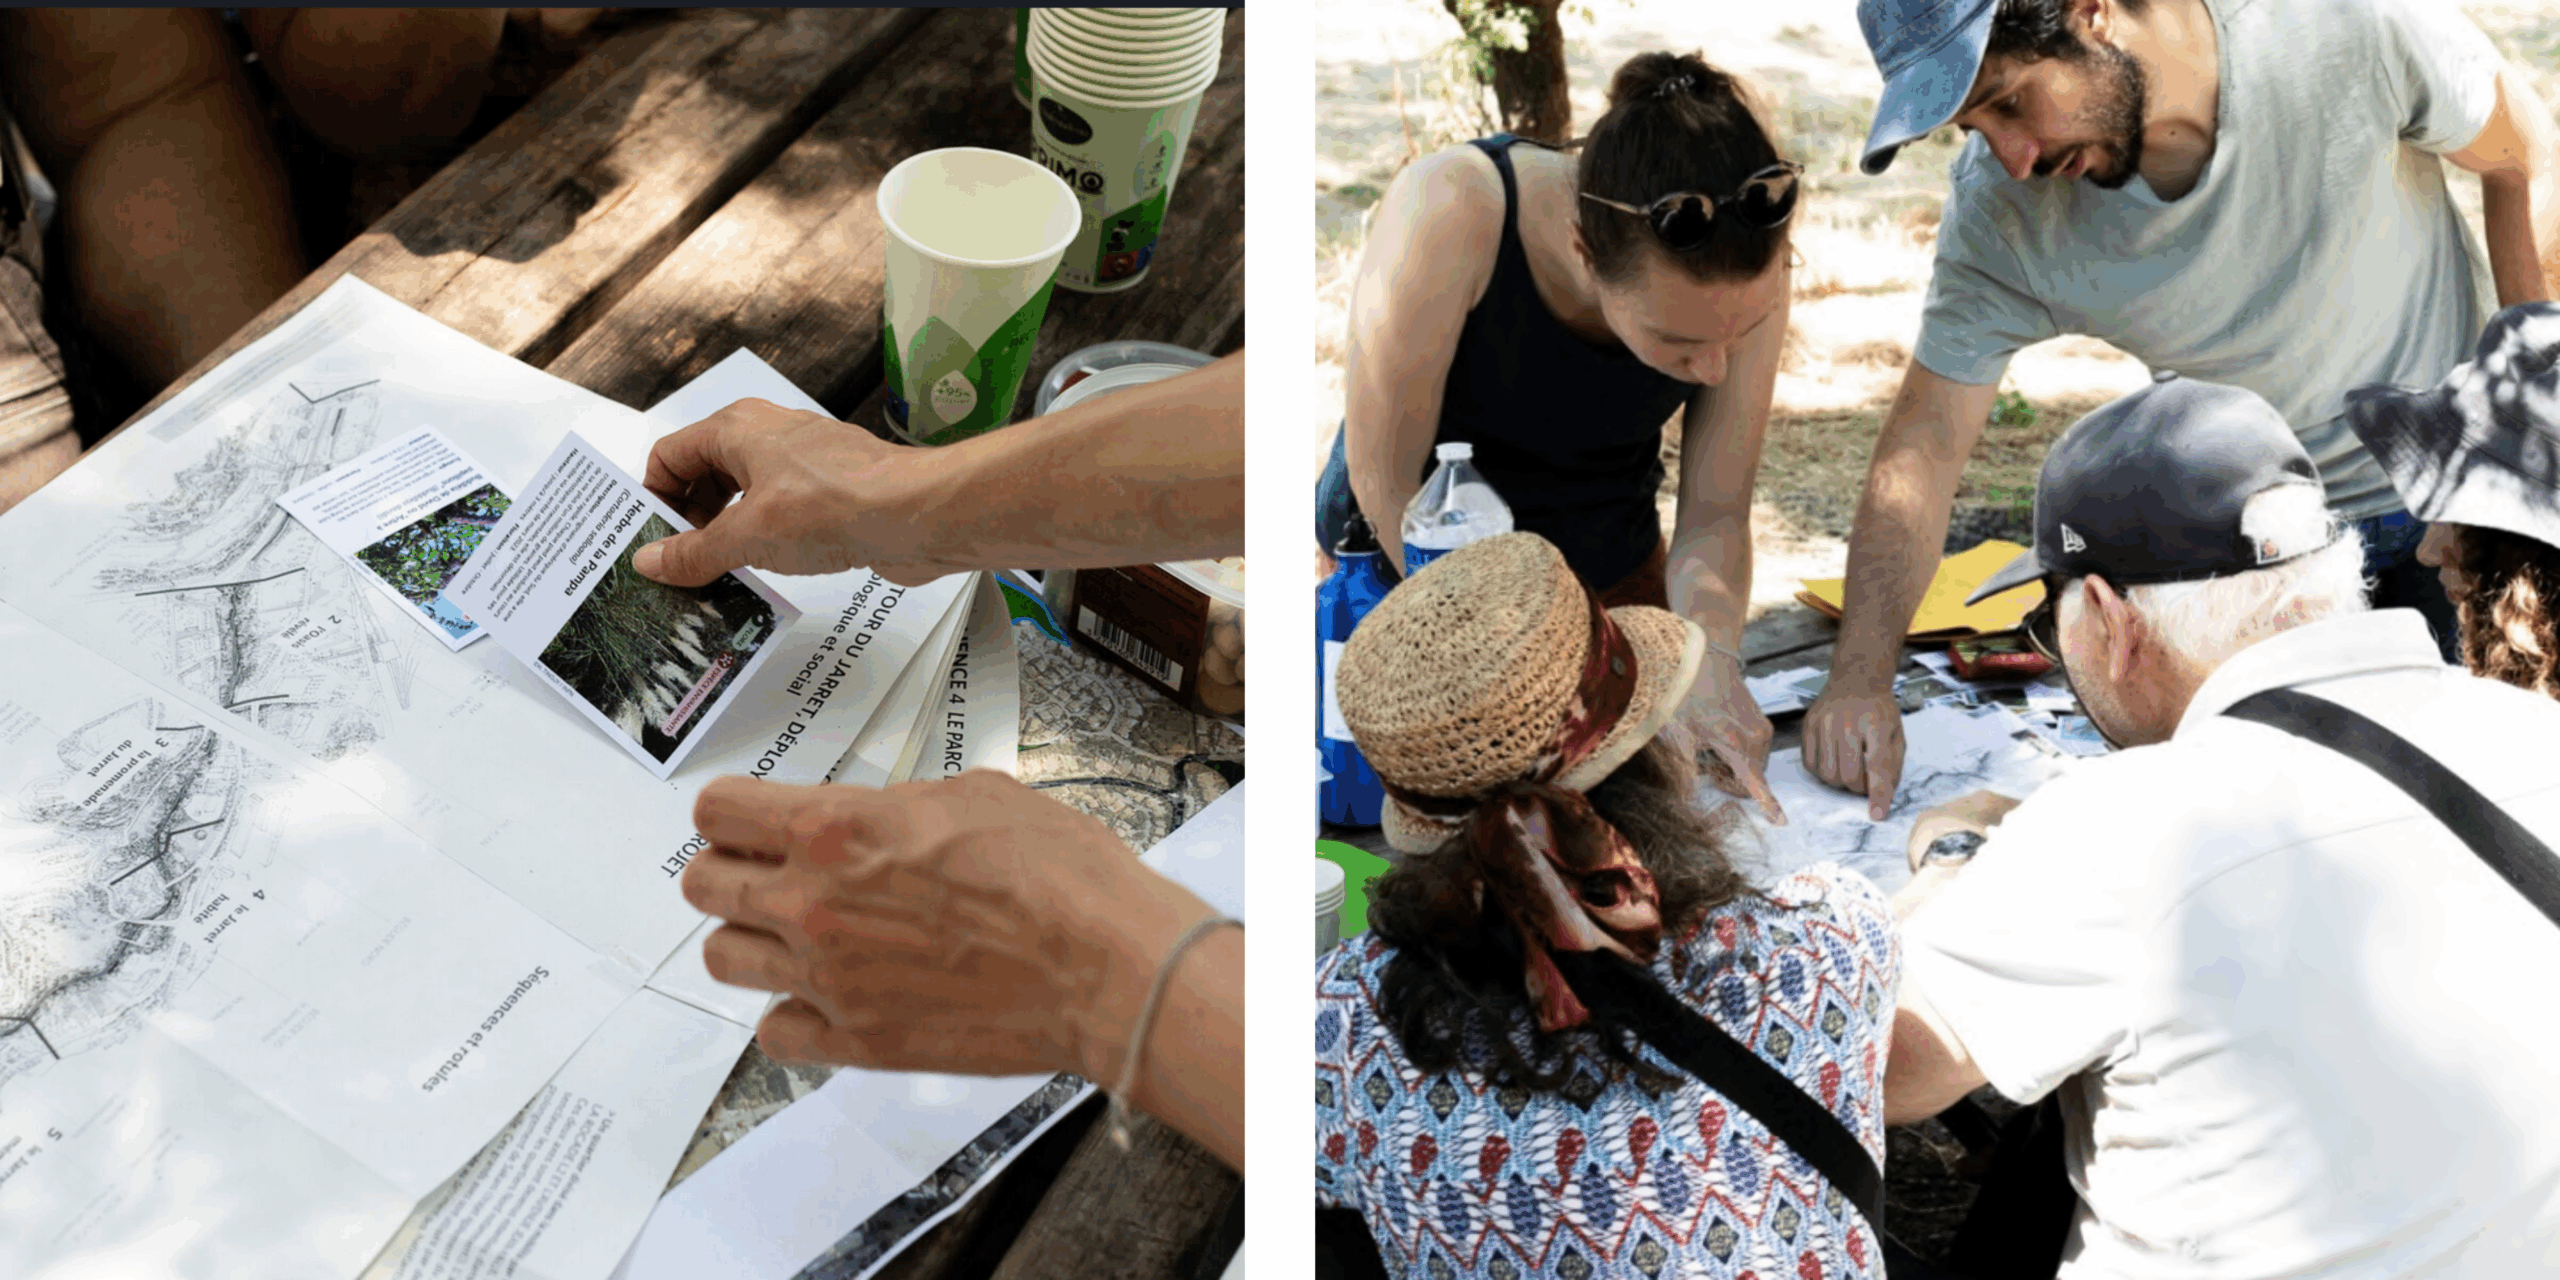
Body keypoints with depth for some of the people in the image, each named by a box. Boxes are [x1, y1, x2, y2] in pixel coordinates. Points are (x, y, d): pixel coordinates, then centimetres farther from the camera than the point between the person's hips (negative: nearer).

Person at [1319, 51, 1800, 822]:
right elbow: (1387, 484, -27)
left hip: (1608, 567, 3)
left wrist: (1714, 659, -36)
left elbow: (1714, 516, -16)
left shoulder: (1747, 274, -25)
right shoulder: (1450, 215, -36)